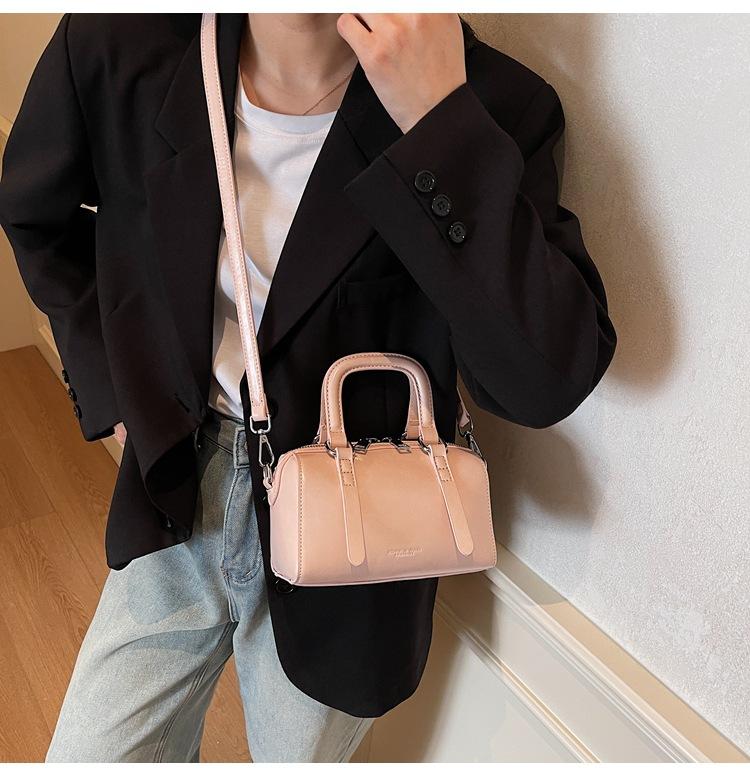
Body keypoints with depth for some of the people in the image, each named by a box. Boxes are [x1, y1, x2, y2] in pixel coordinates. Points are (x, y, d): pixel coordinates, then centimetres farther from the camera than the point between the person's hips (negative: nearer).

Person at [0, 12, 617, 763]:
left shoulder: (493, 104, -19)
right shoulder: (115, 50, -11)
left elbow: (546, 383, -28)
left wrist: (441, 121, -33)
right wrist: (105, 382, 2)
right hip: (175, 498, 3)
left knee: (300, 755, 20)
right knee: (87, 757, 16)